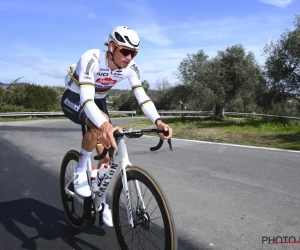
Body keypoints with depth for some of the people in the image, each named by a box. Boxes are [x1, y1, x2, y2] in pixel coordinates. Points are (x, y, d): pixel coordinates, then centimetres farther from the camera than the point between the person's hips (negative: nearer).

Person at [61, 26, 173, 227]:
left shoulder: (130, 67, -19)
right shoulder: (91, 59, -35)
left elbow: (142, 96, -26)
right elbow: (87, 99, -47)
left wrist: (158, 121, -44)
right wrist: (105, 126, -65)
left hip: (99, 101, 5)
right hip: (74, 99, -5)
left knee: (105, 154, -1)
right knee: (101, 124, -38)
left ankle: (102, 202, 22)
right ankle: (80, 170, -14)